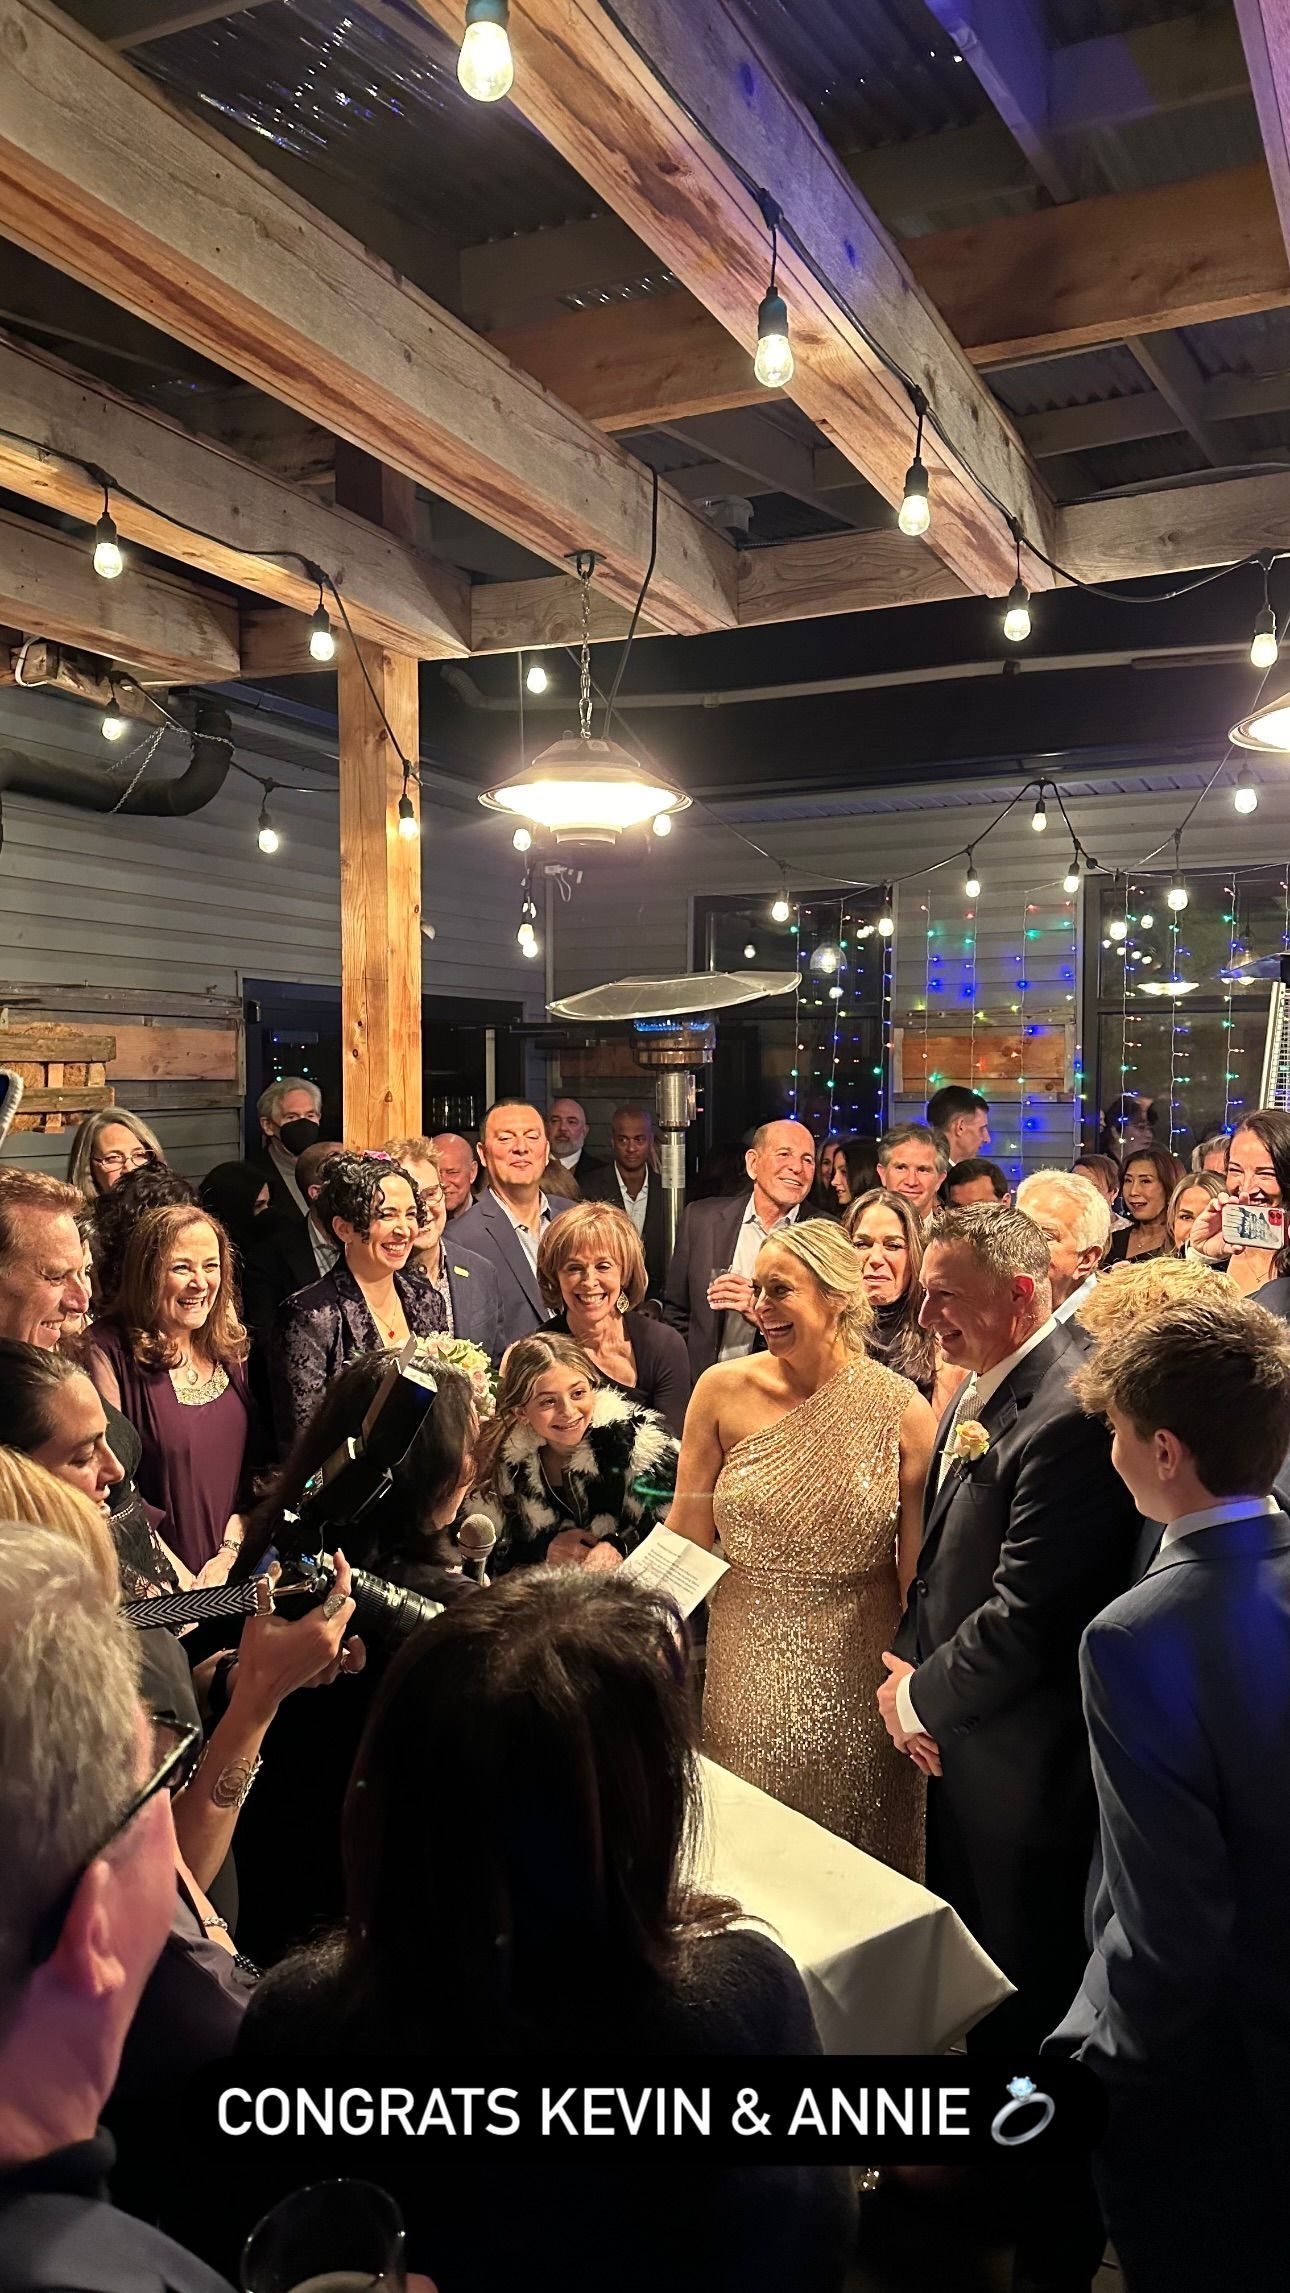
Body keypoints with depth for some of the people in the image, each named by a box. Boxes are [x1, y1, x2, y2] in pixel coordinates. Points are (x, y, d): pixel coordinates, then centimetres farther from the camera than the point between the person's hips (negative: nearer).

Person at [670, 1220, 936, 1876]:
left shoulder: (901, 1410, -10)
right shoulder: (724, 1390, -7)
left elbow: (918, 1569, -4)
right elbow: (685, 1539, -1)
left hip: (855, 1678, -1)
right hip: (747, 1669, 1)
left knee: (859, 1868, 14)